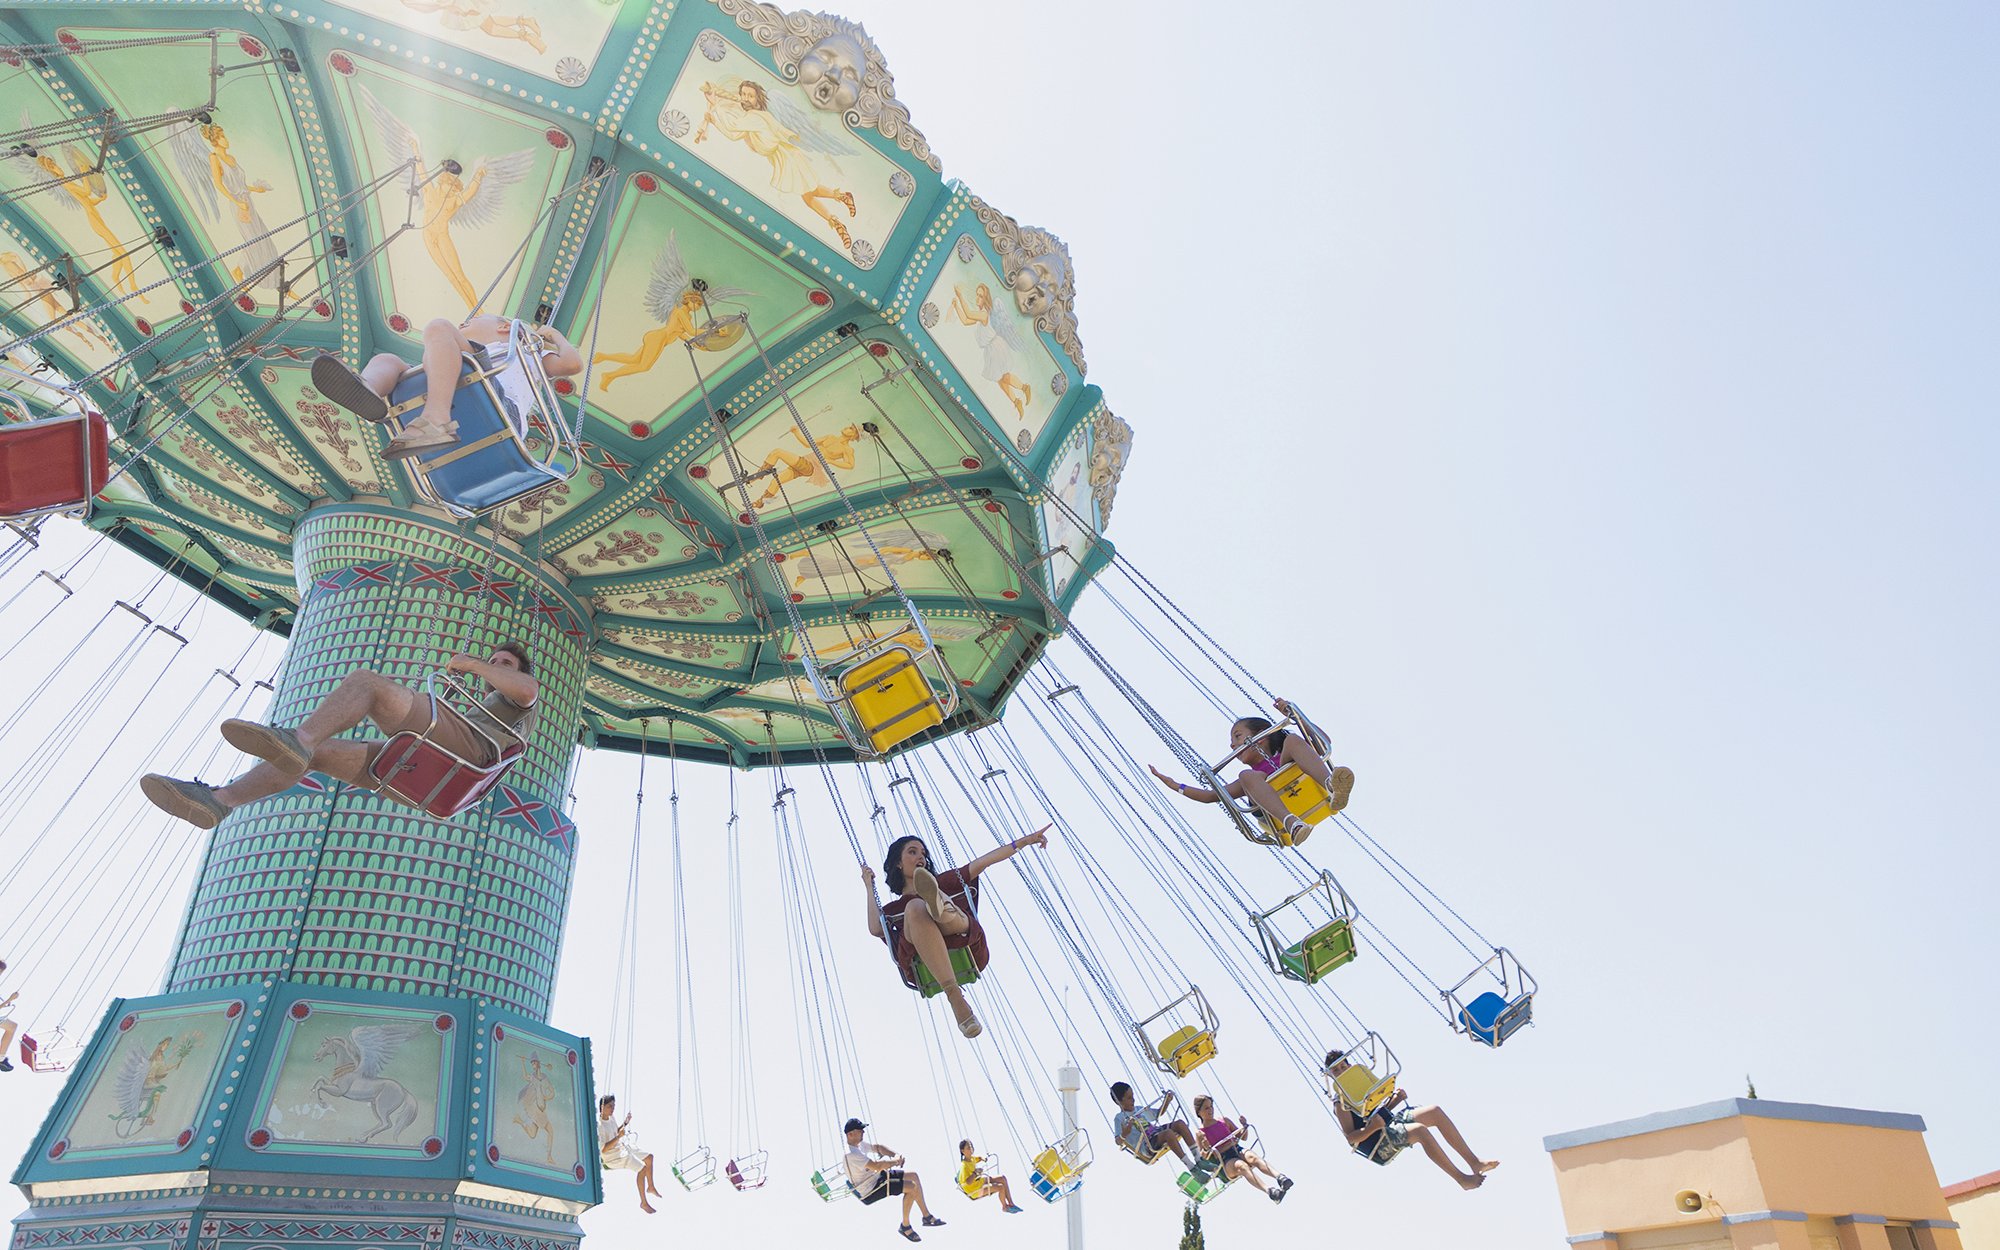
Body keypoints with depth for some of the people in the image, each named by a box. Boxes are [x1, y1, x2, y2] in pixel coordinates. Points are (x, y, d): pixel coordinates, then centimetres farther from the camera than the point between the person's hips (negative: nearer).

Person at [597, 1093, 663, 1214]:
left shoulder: (610, 1118, 1)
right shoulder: (599, 1125, -27)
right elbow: (603, 1149, -30)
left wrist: (625, 1123, 5)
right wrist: (619, 1136, -35)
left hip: (623, 1147, 10)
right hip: (612, 1157, -10)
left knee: (649, 1156, 11)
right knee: (642, 1168, -21)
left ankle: (650, 1187, 30)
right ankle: (643, 1203, -9)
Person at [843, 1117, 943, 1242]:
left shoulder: (858, 1144, 3)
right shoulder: (851, 1154, -29)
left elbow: (877, 1147, 14)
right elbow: (877, 1166, -34)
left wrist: (896, 1155, -3)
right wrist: (895, 1161, -18)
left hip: (876, 1177, 10)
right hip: (869, 1191, -10)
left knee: (913, 1176, 8)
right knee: (912, 1187, -18)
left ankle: (927, 1216, 17)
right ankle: (905, 1226, 0)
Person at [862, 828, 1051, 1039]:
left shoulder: (942, 882, 38)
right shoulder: (891, 909, 35)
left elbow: (984, 862, 28)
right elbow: (875, 929, 11)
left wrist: (1024, 841, 19)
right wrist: (870, 887, 20)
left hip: (967, 950, 1)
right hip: (924, 968, -1)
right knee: (916, 907, -31)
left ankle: (939, 905, -67)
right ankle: (955, 997, -47)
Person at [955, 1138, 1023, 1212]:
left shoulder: (972, 1158, 1)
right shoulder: (964, 1166, -26)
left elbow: (979, 1158, 25)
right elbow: (968, 1182, -35)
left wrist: (983, 1159, 4)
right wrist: (975, 1172, -42)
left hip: (981, 1180, 10)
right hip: (975, 1191, -10)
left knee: (1003, 1179, 1)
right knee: (1001, 1187, -19)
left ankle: (1011, 1204, 5)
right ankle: (1004, 1207, 9)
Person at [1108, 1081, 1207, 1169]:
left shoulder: (1139, 1109, 22)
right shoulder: (1119, 1118, 0)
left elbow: (1159, 1113, 34)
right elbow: (1118, 1140, -12)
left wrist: (1167, 1101, 17)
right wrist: (1125, 1133, -33)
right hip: (1147, 1145, -8)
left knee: (1180, 1123, -14)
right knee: (1169, 1133, -34)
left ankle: (1199, 1158, -14)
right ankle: (1192, 1168, -32)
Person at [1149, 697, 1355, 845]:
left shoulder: (1285, 754, 35)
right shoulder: (1250, 779, 38)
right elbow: (1211, 796, 33)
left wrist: (1292, 714, 20)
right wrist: (1175, 785, 28)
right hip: (1279, 813, 1)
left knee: (1292, 739, -14)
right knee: (1246, 776, -26)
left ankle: (1331, 786, -44)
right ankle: (1291, 823, -52)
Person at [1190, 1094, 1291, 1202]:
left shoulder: (1224, 1121, 17)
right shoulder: (1201, 1133, 5)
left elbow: (1243, 1137, 21)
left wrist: (1244, 1127, 0)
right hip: (1224, 1162, -4)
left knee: (1252, 1157, -32)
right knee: (1241, 1166, -37)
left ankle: (1279, 1177, -54)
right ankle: (1269, 1191, -59)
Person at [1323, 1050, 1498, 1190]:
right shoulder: (1340, 1101, -7)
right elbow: (1351, 1138, -15)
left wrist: (1395, 1098, 9)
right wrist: (1372, 1127, -31)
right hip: (1379, 1146, -9)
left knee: (1435, 1111, -6)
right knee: (1420, 1130, -33)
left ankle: (1474, 1162, -5)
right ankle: (1462, 1179, -26)